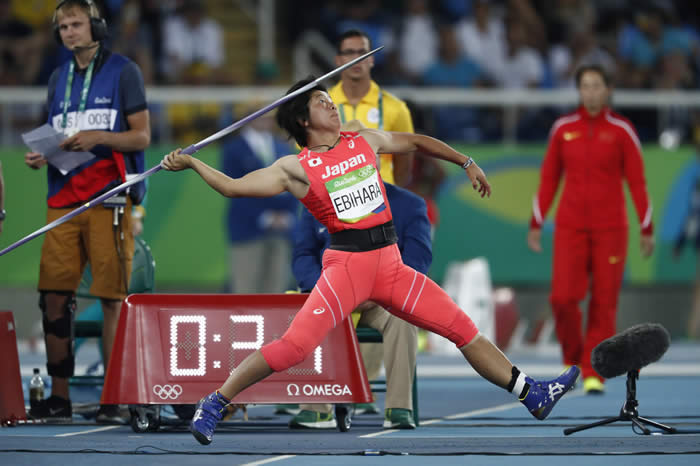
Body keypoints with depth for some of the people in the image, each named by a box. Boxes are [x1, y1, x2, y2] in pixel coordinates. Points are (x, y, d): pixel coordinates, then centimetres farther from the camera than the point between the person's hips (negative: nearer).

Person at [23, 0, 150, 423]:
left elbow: (142, 136, -2)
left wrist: (99, 137, -17)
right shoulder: (59, 78, 17)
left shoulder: (123, 72, 1)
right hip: (64, 198, 5)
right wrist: (40, 156, 1)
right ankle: (59, 396, 7)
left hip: (109, 198, -5)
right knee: (54, 296, 0)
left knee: (113, 299, -5)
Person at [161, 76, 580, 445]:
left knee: (463, 328, 5)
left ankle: (532, 395, 12)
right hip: (346, 263, -5)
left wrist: (466, 162, 28)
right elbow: (234, 187, -3)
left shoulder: (367, 141, 14)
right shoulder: (296, 167, 0)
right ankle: (215, 404, -8)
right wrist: (191, 163, -9)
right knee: (294, 346, -20)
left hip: (390, 263, 5)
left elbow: (416, 142, 28)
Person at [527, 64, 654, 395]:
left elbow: (637, 181, 1)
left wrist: (647, 229, -1)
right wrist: (536, 223, 10)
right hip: (570, 227, 1)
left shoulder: (622, 131, 0)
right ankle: (572, 357, 14)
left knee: (604, 302, -3)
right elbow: (548, 178, 12)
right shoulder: (563, 129, 6)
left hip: (610, 228, -1)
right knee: (563, 296, -10)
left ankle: (593, 374, 4)